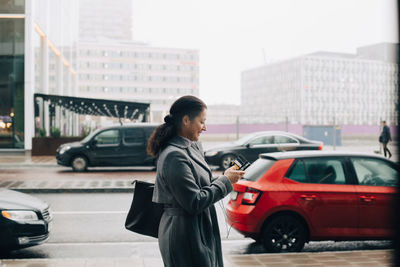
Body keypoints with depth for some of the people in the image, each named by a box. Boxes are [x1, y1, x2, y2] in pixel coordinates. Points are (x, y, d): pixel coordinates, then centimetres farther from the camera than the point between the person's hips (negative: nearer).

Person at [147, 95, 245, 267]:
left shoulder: (193, 147, 9)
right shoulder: (174, 156, -21)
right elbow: (194, 203, -21)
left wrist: (226, 177, 5)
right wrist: (225, 181, -13)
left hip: (199, 232, 9)